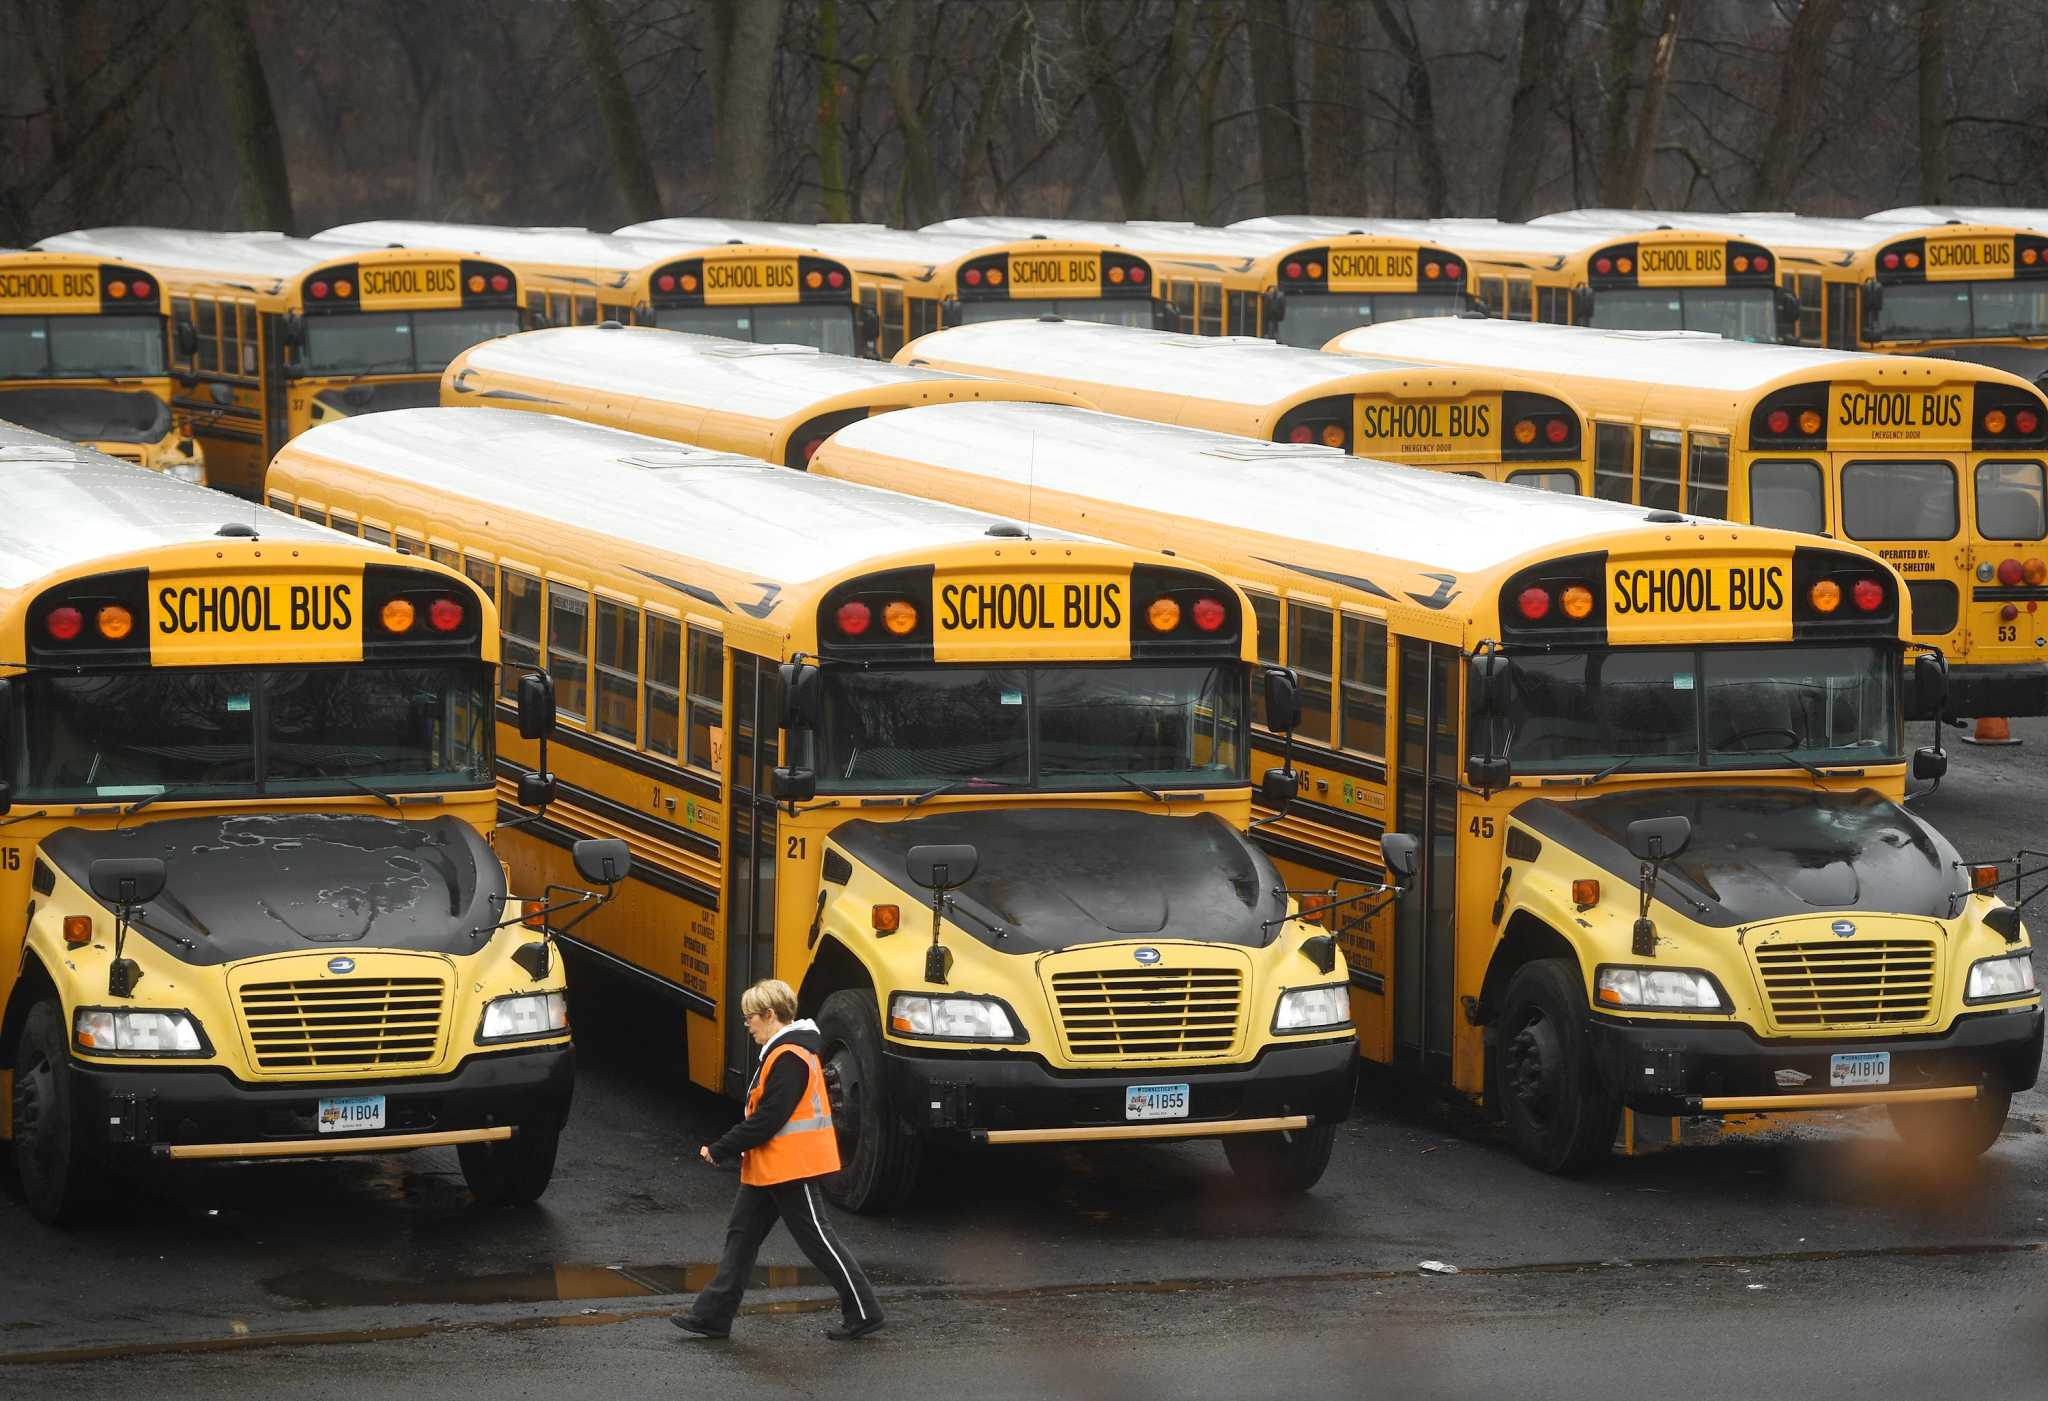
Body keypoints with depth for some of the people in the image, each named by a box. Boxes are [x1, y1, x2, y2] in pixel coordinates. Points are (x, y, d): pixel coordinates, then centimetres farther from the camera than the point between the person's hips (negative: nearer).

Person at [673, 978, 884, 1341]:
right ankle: (713, 1316, 12)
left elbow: (767, 1120, -24)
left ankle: (864, 1313, 7)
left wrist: (721, 1150, -17)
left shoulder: (789, 1059, -20)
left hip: (791, 1170, -11)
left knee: (818, 1239, -2)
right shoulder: (780, 1052, 13)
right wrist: (728, 1149, 11)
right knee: (741, 1235, 9)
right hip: (767, 1169, 11)